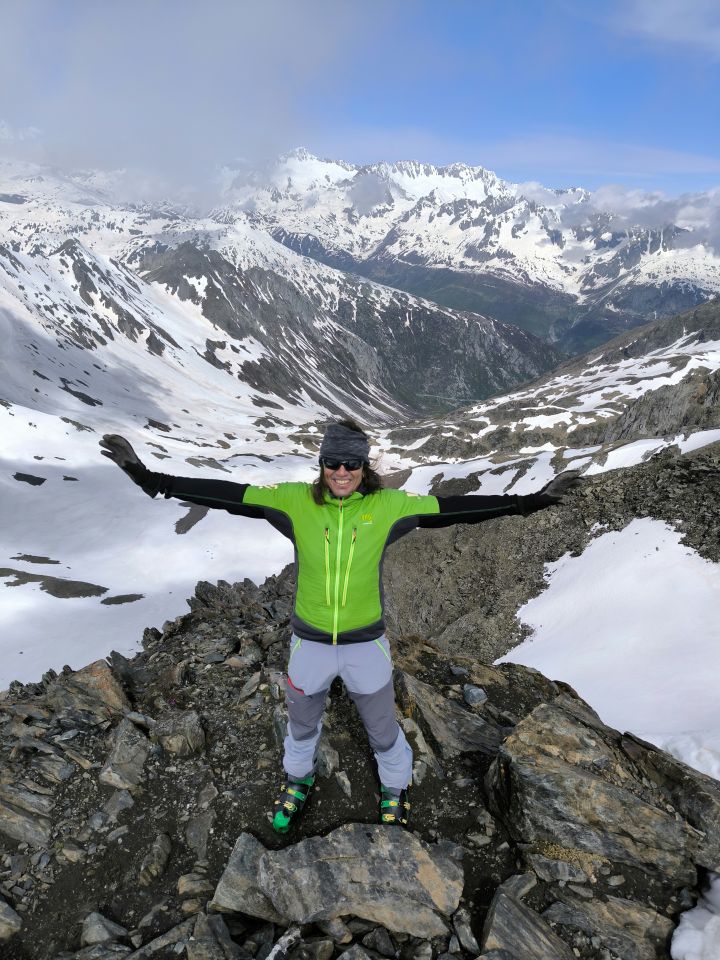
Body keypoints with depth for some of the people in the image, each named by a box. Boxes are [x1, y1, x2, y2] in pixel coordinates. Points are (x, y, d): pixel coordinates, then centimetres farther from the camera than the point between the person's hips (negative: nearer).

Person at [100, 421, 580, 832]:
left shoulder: (388, 506, -15)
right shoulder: (296, 501, -15)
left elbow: (455, 508, -16)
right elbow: (227, 494, -17)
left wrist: (532, 500, -18)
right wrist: (149, 478, -20)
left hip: (367, 643, -1)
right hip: (309, 642, 1)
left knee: (383, 730, 21)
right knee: (302, 723, 27)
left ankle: (395, 790, 55)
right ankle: (299, 779, 61)